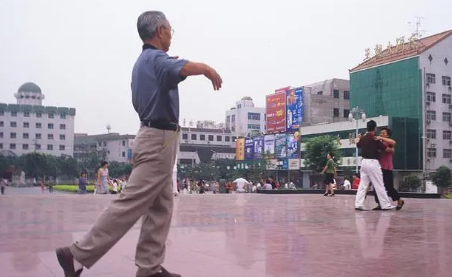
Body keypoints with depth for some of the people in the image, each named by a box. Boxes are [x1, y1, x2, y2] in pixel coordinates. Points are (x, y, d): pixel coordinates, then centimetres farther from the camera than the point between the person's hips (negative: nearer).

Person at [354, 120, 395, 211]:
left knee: (363, 184, 7)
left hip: (364, 162, 7)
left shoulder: (363, 138, 8)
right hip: (373, 163, -7)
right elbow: (385, 149, -9)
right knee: (379, 185, 0)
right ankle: (385, 205, 6)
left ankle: (358, 204, 1)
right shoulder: (375, 138, -13)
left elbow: (358, 145, 28)